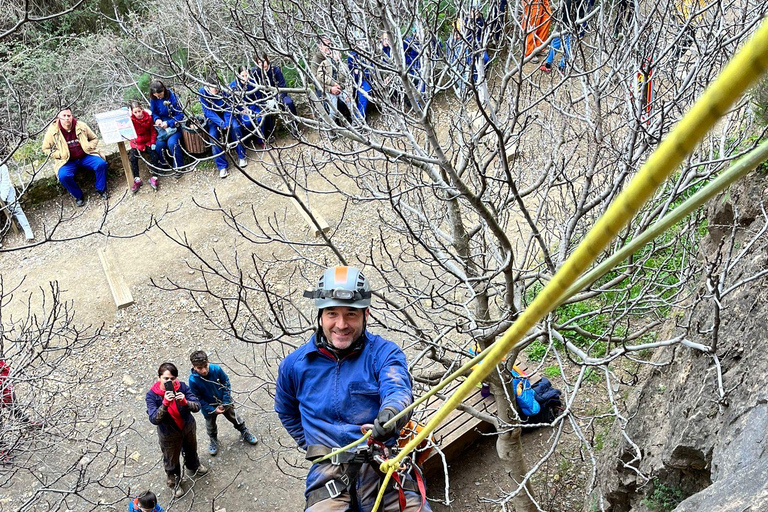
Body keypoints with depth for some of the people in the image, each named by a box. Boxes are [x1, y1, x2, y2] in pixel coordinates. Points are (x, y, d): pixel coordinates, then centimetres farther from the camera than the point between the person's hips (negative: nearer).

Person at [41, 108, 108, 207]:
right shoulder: (52, 131, -6)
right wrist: (60, 154, -9)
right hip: (67, 161, -1)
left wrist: (88, 148, -7)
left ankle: (101, 189, -2)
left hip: (85, 157, 1)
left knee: (101, 164, -25)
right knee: (64, 176, -31)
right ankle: (78, 196, -6)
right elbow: (46, 149, 4)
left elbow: (94, 139, 11)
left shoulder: (81, 126, -3)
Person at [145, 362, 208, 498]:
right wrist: (165, 403, -47)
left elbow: (197, 406, -23)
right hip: (169, 435, -3)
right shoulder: (152, 395, -27)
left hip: (188, 427, 3)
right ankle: (174, 482, 51)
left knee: (191, 450, 31)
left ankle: (194, 466, 65)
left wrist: (185, 402, -43)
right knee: (171, 460, 20)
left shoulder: (181, 387, -23)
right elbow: (154, 419, -33)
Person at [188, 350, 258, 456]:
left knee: (234, 417, 22)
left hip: (224, 402, 1)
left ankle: (244, 433, 48)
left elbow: (226, 384, -11)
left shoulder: (216, 369, -28)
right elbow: (198, 399, -19)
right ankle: (213, 441, 53)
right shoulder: (193, 380, -31)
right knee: (211, 425, 24)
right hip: (209, 407, -1)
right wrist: (213, 410, -19)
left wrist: (225, 402, -14)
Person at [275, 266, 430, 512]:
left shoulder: (384, 352, 0)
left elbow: (398, 391, -19)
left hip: (384, 465, -1)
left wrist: (387, 419, -40)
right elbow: (287, 412, 27)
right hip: (328, 471, 1)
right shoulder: (295, 364, 8)